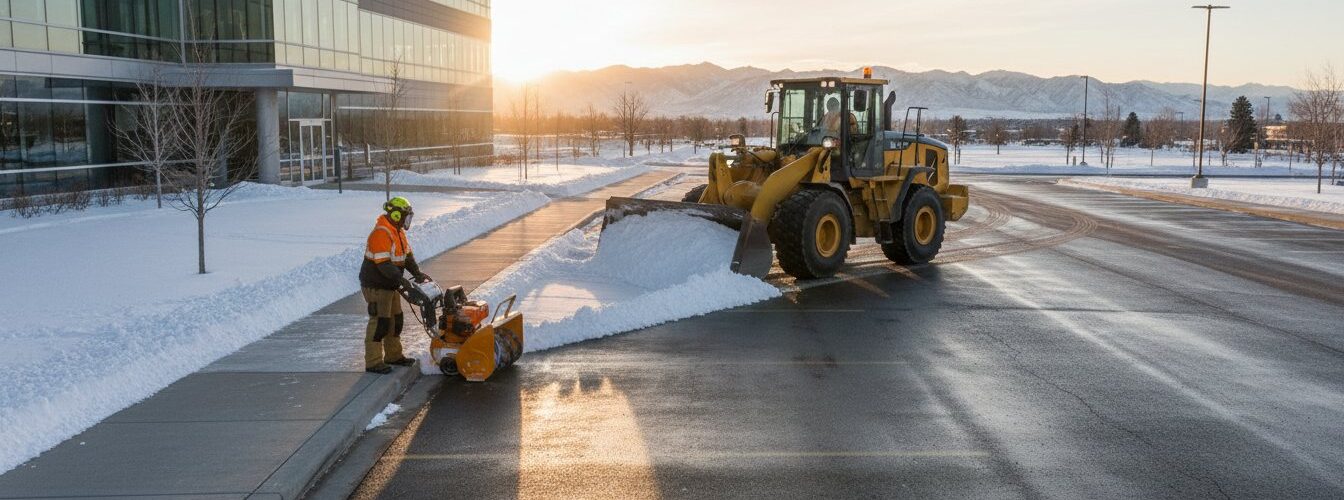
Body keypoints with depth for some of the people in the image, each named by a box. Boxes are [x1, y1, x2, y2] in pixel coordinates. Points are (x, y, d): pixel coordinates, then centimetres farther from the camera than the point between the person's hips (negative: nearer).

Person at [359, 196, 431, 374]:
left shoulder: (398, 231, 9)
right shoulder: (380, 234, -23)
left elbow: (407, 255, 12)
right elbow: (384, 264, -30)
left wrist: (417, 273, -1)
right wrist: (401, 280, -35)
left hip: (390, 285, 10)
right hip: (376, 285, -10)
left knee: (396, 319, 16)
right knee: (380, 322, -8)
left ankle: (393, 355, 29)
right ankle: (373, 362, -1)